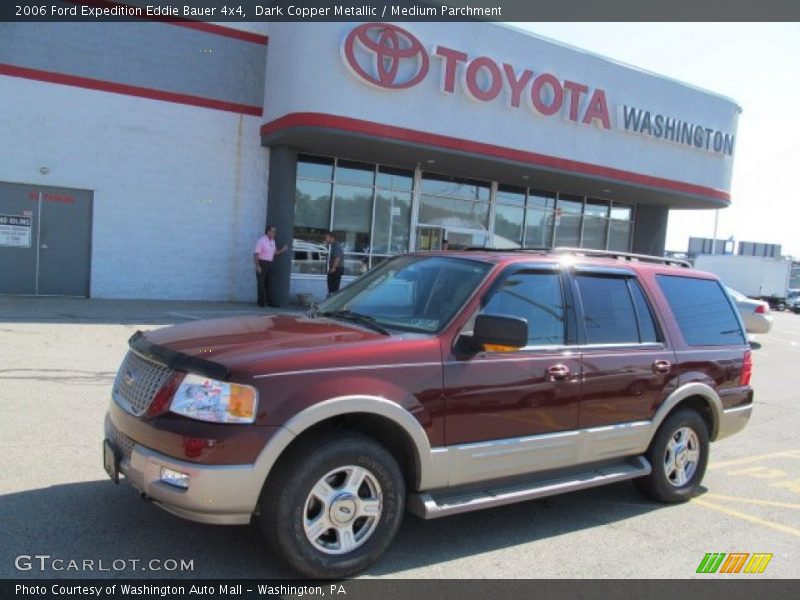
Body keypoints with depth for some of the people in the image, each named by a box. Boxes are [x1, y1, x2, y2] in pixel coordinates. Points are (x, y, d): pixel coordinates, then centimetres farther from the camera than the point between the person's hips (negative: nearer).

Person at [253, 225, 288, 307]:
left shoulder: (272, 241, 11)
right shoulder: (261, 240, -13)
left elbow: (273, 253, 18)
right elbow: (256, 254, -16)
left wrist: (282, 250, 3)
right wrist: (257, 266, -22)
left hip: (269, 264, 8)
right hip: (261, 264, -8)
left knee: (268, 283, 8)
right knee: (261, 283, -4)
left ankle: (269, 301, 11)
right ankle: (261, 301, 1)